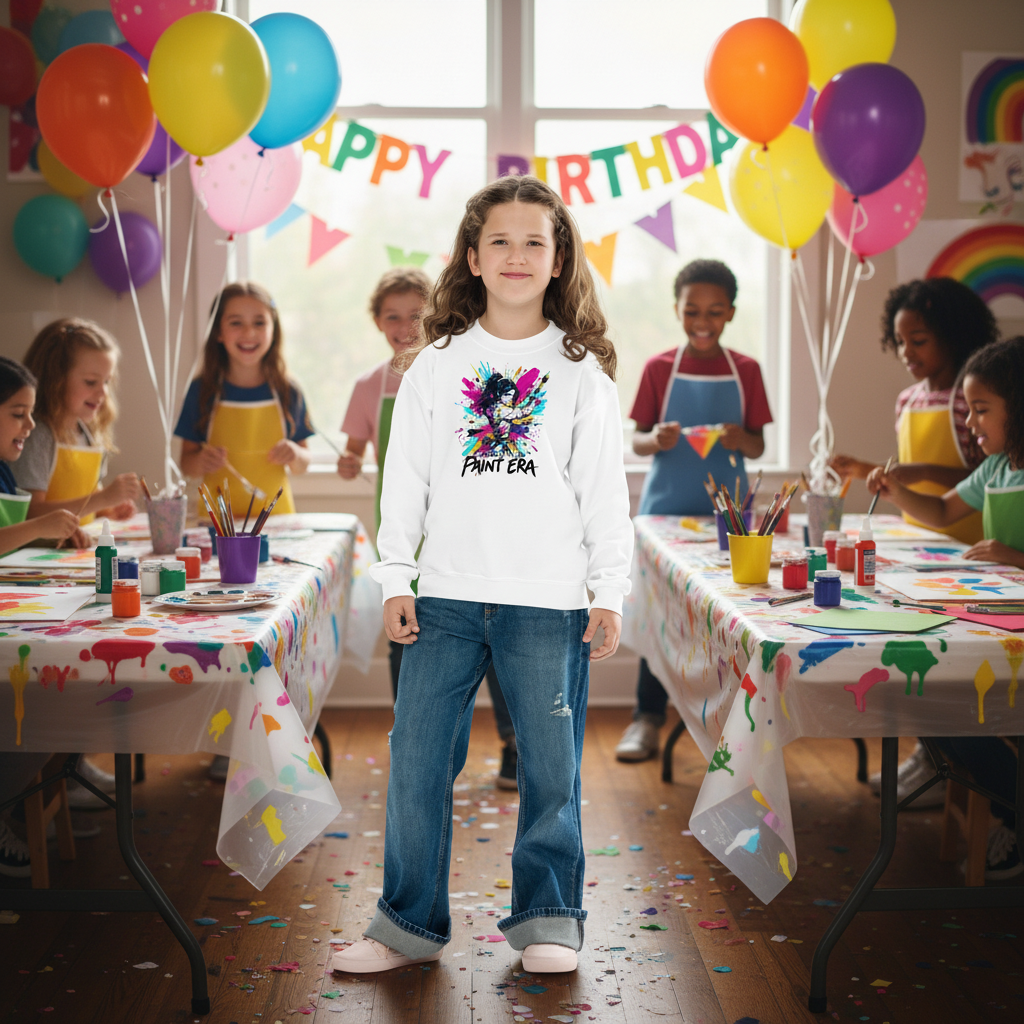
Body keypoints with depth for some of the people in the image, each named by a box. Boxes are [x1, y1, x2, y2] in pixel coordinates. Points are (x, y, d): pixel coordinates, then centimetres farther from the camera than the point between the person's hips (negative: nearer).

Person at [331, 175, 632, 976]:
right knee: (416, 760, 1)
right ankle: (410, 924, 15)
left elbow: (604, 488, 4)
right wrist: (395, 578, 2)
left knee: (551, 766, 3)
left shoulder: (581, 371, 5)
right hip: (447, 594, 1)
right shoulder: (437, 365, 7)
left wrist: (610, 592, -1)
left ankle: (547, 919, 20)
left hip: (549, 599, -1)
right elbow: (406, 475, 7)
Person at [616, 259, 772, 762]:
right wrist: (656, 441, -20)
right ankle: (648, 717, 8)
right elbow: (637, 440, 2)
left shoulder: (746, 371, 4)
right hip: (667, 507, -1)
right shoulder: (659, 368, 2)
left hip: (727, 509, 1)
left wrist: (741, 439, -17)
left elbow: (758, 447, 5)